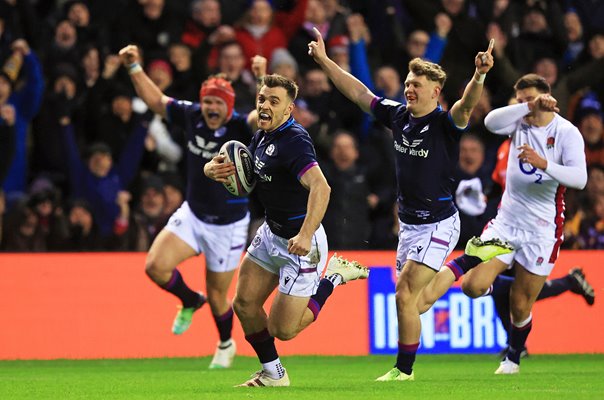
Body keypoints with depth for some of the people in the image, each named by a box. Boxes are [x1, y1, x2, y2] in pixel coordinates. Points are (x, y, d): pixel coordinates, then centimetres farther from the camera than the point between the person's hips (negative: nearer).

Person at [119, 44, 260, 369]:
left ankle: (226, 345, 40)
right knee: (155, 266, -16)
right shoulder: (191, 116, -8)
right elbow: (156, 100, 8)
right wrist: (135, 68, -1)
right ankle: (190, 301, 18)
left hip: (228, 225, -4)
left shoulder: (240, 127, -20)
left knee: (216, 296, 7)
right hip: (192, 215, 4)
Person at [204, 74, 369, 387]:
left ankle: (333, 277, 15)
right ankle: (273, 374, 22)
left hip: (300, 243, -9)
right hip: (271, 232, 9)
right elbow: (238, 167, 17)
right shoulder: (262, 137, 4)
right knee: (244, 304, 6)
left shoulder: (294, 141, -25)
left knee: (282, 330, -3)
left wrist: (306, 235, -51)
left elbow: (320, 187, -39)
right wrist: (213, 169, -9)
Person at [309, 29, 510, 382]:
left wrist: (479, 76, -58)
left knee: (405, 296, -9)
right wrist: (324, 60, 9)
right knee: (406, 295, 12)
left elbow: (467, 105, -38)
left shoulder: (445, 124, -17)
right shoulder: (398, 115, 2)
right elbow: (358, 93, 11)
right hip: (409, 223, 7)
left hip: (438, 224, -7)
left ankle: (404, 370, 1)